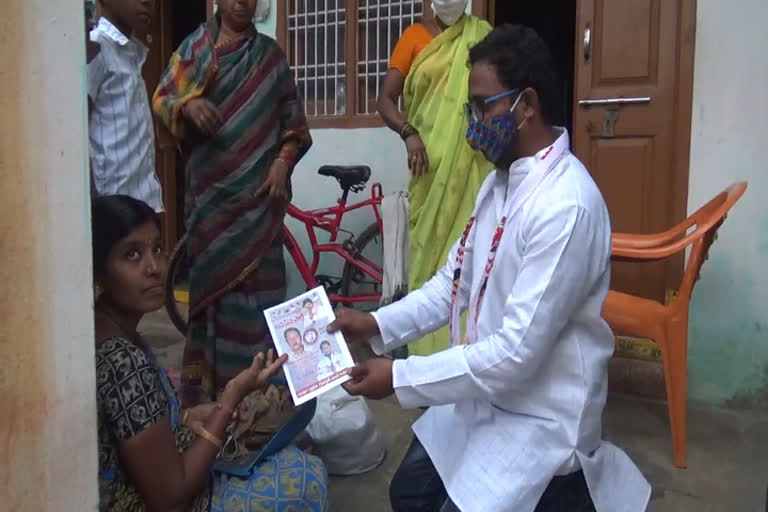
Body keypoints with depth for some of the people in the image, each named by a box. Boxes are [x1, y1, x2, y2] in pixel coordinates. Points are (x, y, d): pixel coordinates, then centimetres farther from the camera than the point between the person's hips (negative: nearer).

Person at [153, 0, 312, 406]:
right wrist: (187, 104, -16)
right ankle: (207, 381, 15)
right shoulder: (194, 46, 9)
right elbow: (162, 98, 6)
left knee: (256, 278, -1)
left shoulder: (270, 54, 10)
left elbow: (293, 119, 9)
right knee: (211, 277, 3)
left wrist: (283, 162, -6)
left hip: (257, 188, 0)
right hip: (210, 186, 0)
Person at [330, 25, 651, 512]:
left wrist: (399, 376, -23)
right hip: (485, 394, 9)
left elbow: (515, 354, -29)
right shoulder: (500, 180, 2)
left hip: (538, 416, -8)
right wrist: (377, 324, -4)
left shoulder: (566, 207, -28)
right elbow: (454, 282, 7)